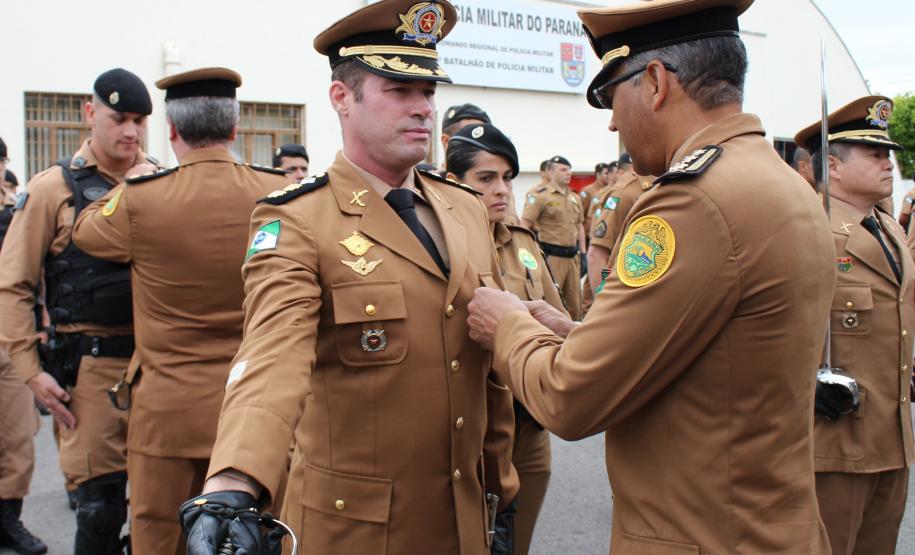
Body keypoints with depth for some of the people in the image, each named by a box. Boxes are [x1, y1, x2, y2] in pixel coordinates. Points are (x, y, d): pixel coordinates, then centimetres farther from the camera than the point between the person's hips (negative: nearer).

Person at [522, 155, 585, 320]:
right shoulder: (540, 195, -6)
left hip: (573, 257, 6)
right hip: (552, 257, -6)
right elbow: (525, 226, -9)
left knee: (575, 303, 10)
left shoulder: (574, 197, 15)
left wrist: (583, 254, 15)